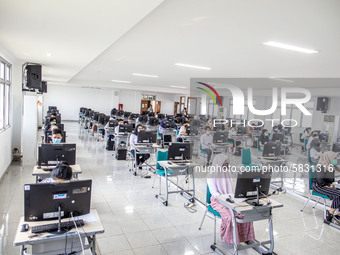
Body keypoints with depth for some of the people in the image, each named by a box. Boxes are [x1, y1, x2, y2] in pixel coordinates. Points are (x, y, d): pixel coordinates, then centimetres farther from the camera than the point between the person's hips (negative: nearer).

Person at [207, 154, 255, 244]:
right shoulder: (211, 176, -7)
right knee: (230, 216, -30)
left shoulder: (226, 174, 12)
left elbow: (231, 189, 14)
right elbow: (214, 192, -12)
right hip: (217, 200, -5)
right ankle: (228, 237, -6)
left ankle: (244, 236, -3)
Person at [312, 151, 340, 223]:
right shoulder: (321, 166, -16)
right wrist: (328, 186, -7)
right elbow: (320, 180, -21)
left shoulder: (331, 167, 11)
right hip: (318, 186, -9)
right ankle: (329, 216, -15)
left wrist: (331, 184, 4)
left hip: (327, 186, 9)